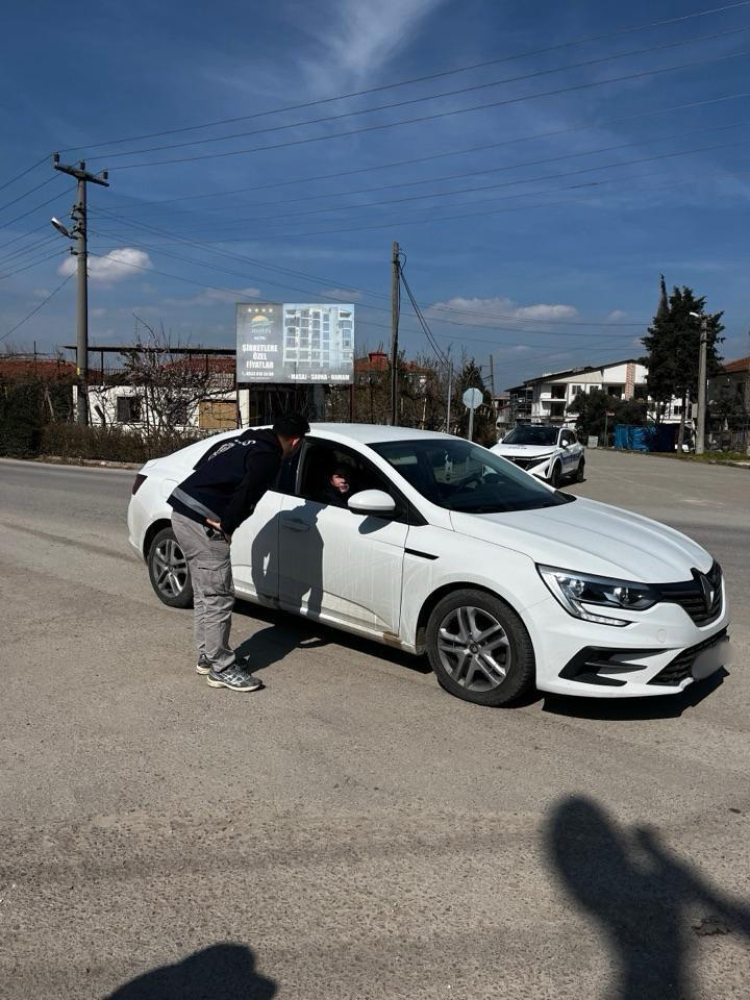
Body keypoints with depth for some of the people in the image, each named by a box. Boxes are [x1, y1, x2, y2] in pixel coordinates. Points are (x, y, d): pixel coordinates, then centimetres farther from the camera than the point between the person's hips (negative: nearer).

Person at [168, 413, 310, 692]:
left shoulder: (239, 442, 20)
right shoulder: (269, 457, -7)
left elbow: (200, 472, 23)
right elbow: (245, 494, -20)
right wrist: (226, 527, -7)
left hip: (181, 513, 9)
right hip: (203, 523, -9)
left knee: (204, 593, 17)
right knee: (218, 597, -2)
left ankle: (207, 656, 27)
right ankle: (221, 668, 5)